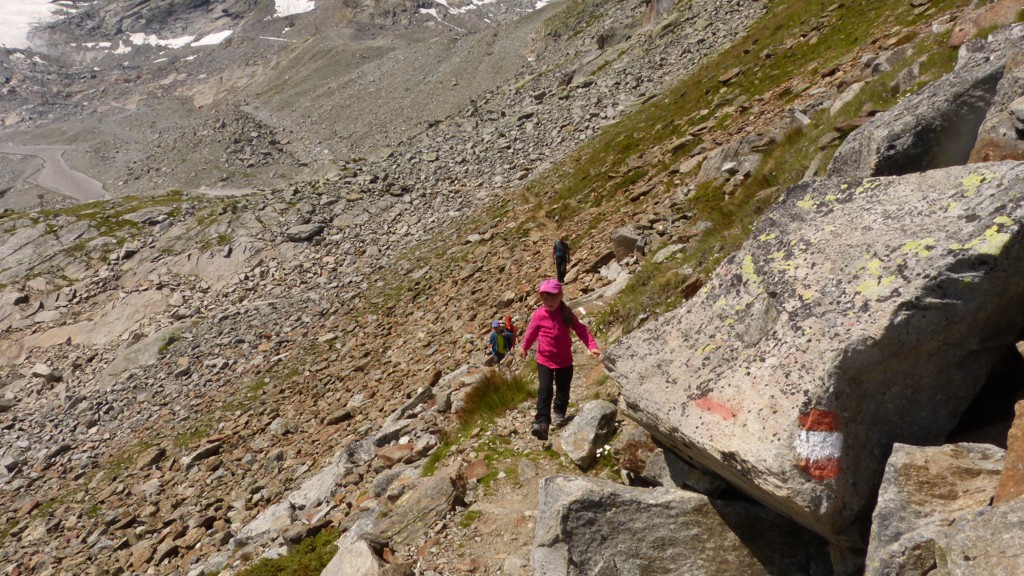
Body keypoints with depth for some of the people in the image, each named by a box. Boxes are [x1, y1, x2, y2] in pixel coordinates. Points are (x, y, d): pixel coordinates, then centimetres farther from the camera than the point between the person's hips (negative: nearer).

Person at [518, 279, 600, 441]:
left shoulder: (566, 313, -9)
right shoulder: (538, 315, -11)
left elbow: (581, 330, -8)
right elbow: (531, 332, 6)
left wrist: (592, 346, -19)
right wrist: (524, 348, 19)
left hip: (565, 360, 2)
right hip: (544, 360, -2)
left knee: (563, 389, 15)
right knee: (544, 391, -15)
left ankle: (559, 413, 41)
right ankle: (542, 423, -21)